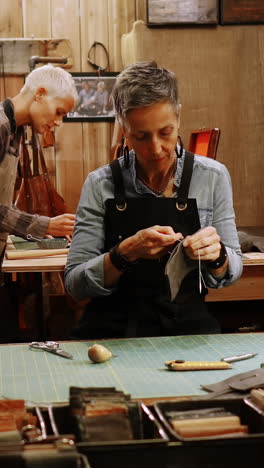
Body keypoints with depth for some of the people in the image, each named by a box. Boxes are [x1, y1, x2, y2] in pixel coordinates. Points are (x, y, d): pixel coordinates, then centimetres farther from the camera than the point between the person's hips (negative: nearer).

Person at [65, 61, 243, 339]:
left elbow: (232, 272, 8)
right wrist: (126, 253, -20)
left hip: (188, 327, 1)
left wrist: (216, 256, -14)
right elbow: (74, 285, -4)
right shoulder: (100, 185, -2)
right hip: (113, 331, 0)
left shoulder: (212, 177, 1)